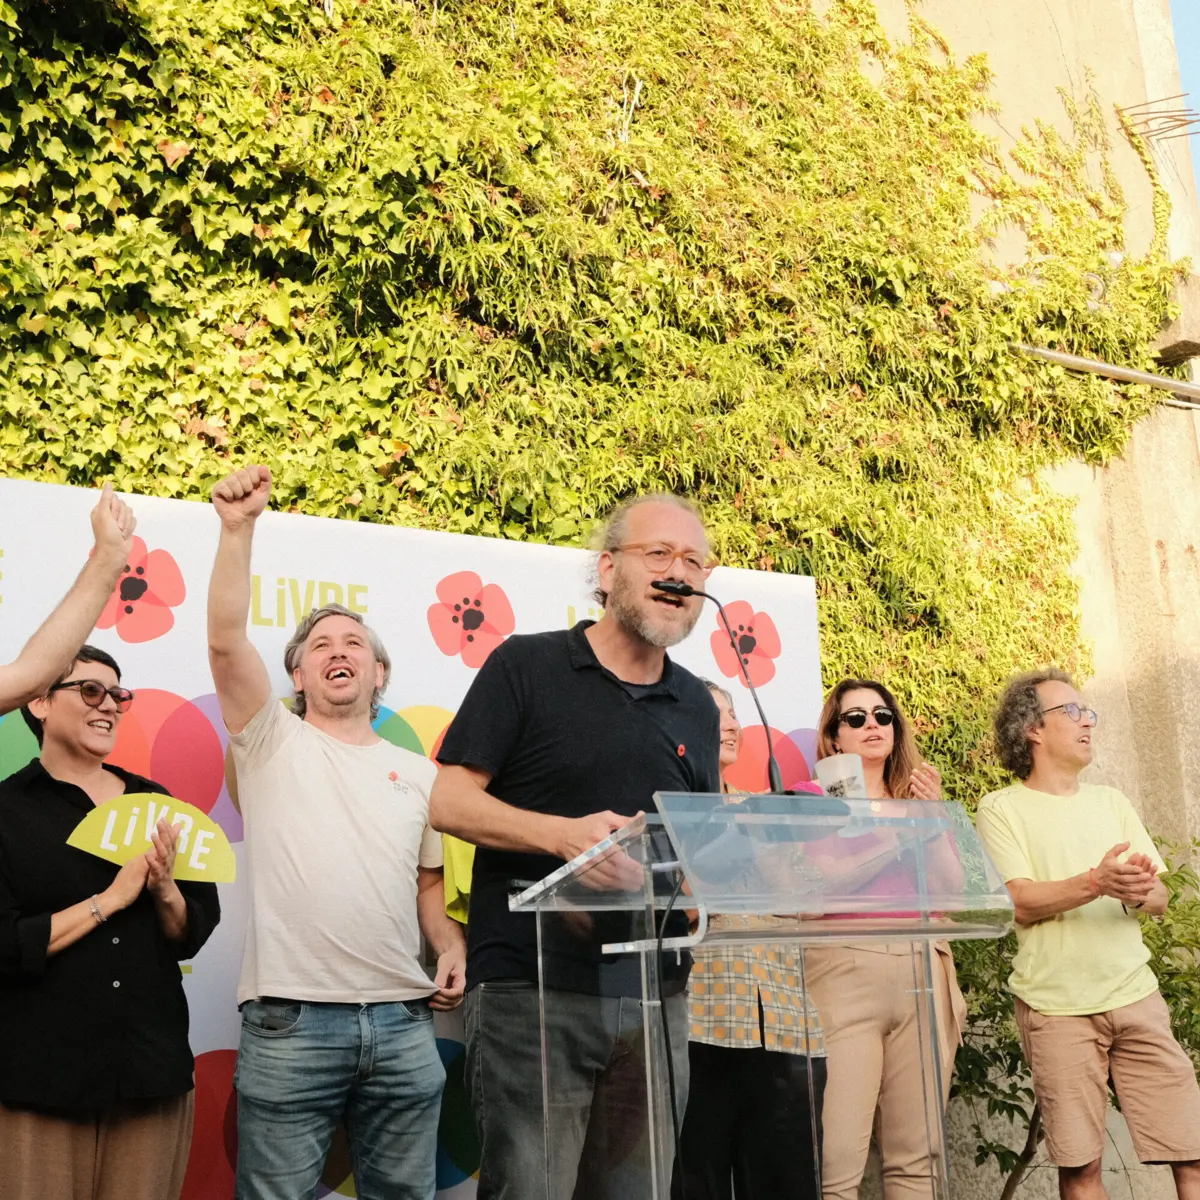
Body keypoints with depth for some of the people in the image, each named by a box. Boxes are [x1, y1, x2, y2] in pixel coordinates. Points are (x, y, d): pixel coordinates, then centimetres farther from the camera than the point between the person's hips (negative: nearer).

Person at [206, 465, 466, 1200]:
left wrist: (452, 946, 2)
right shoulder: (274, 741, 6)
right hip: (290, 1021, -3)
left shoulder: (419, 772, 17)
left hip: (403, 1021, 4)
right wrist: (239, 529, -16)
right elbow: (226, 640, -9)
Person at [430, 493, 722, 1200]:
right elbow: (450, 803, -7)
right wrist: (566, 834, -22)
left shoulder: (698, 706, 15)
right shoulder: (527, 666, -1)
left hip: (656, 1001, 5)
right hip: (533, 990, -5)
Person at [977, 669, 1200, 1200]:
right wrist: (1097, 883, -24)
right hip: (1056, 1006, -4)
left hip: (1135, 996, 4)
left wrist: (1138, 893, -14)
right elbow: (1020, 903, -10)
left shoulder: (1111, 801, 16)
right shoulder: (1002, 808, 1)